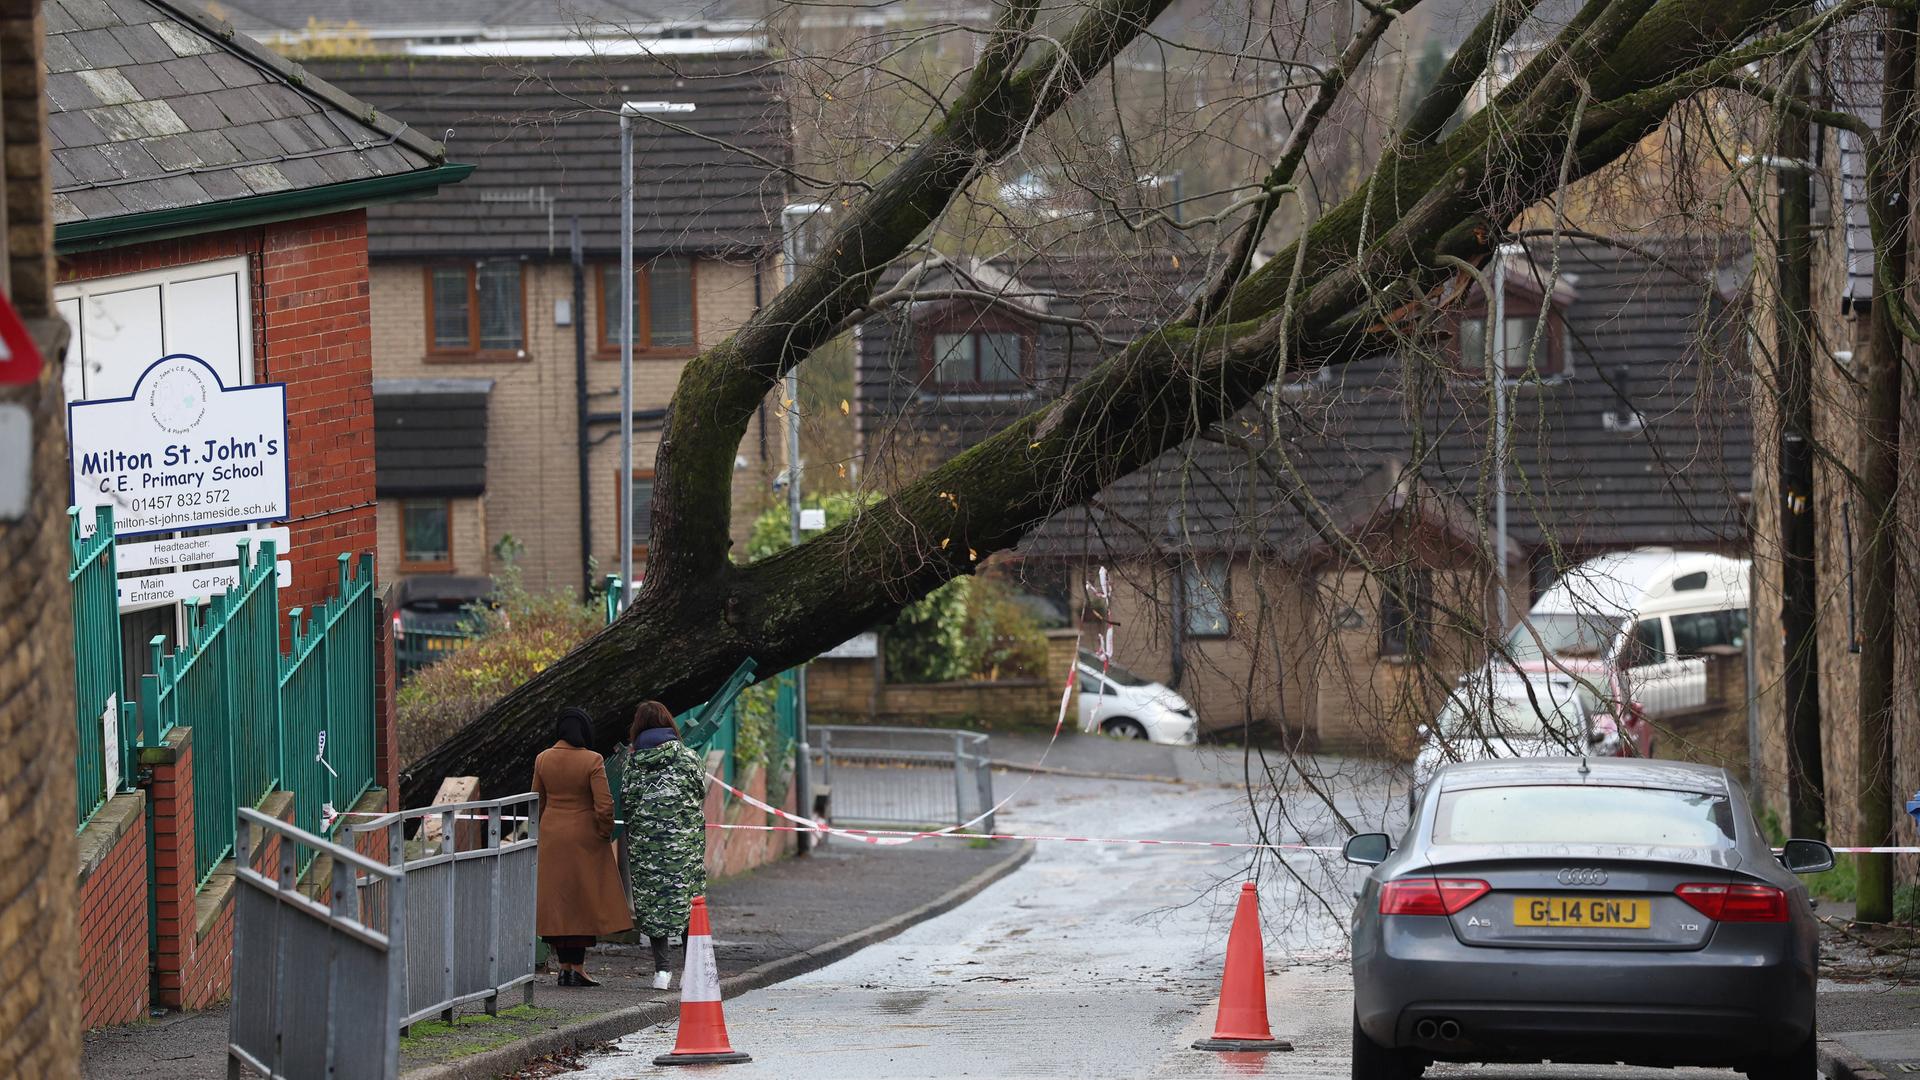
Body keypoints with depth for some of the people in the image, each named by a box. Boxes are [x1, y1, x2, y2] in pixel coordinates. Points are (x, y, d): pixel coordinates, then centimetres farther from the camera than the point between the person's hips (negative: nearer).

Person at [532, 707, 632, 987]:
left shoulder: (542, 760, 0)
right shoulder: (592, 761, -13)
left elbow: (537, 803, 8)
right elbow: (604, 806, -16)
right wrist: (606, 834, 1)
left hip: (551, 837, 4)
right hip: (585, 838, -4)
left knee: (557, 901, 9)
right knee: (584, 901, 4)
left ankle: (565, 966, 10)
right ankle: (577, 967, 0)